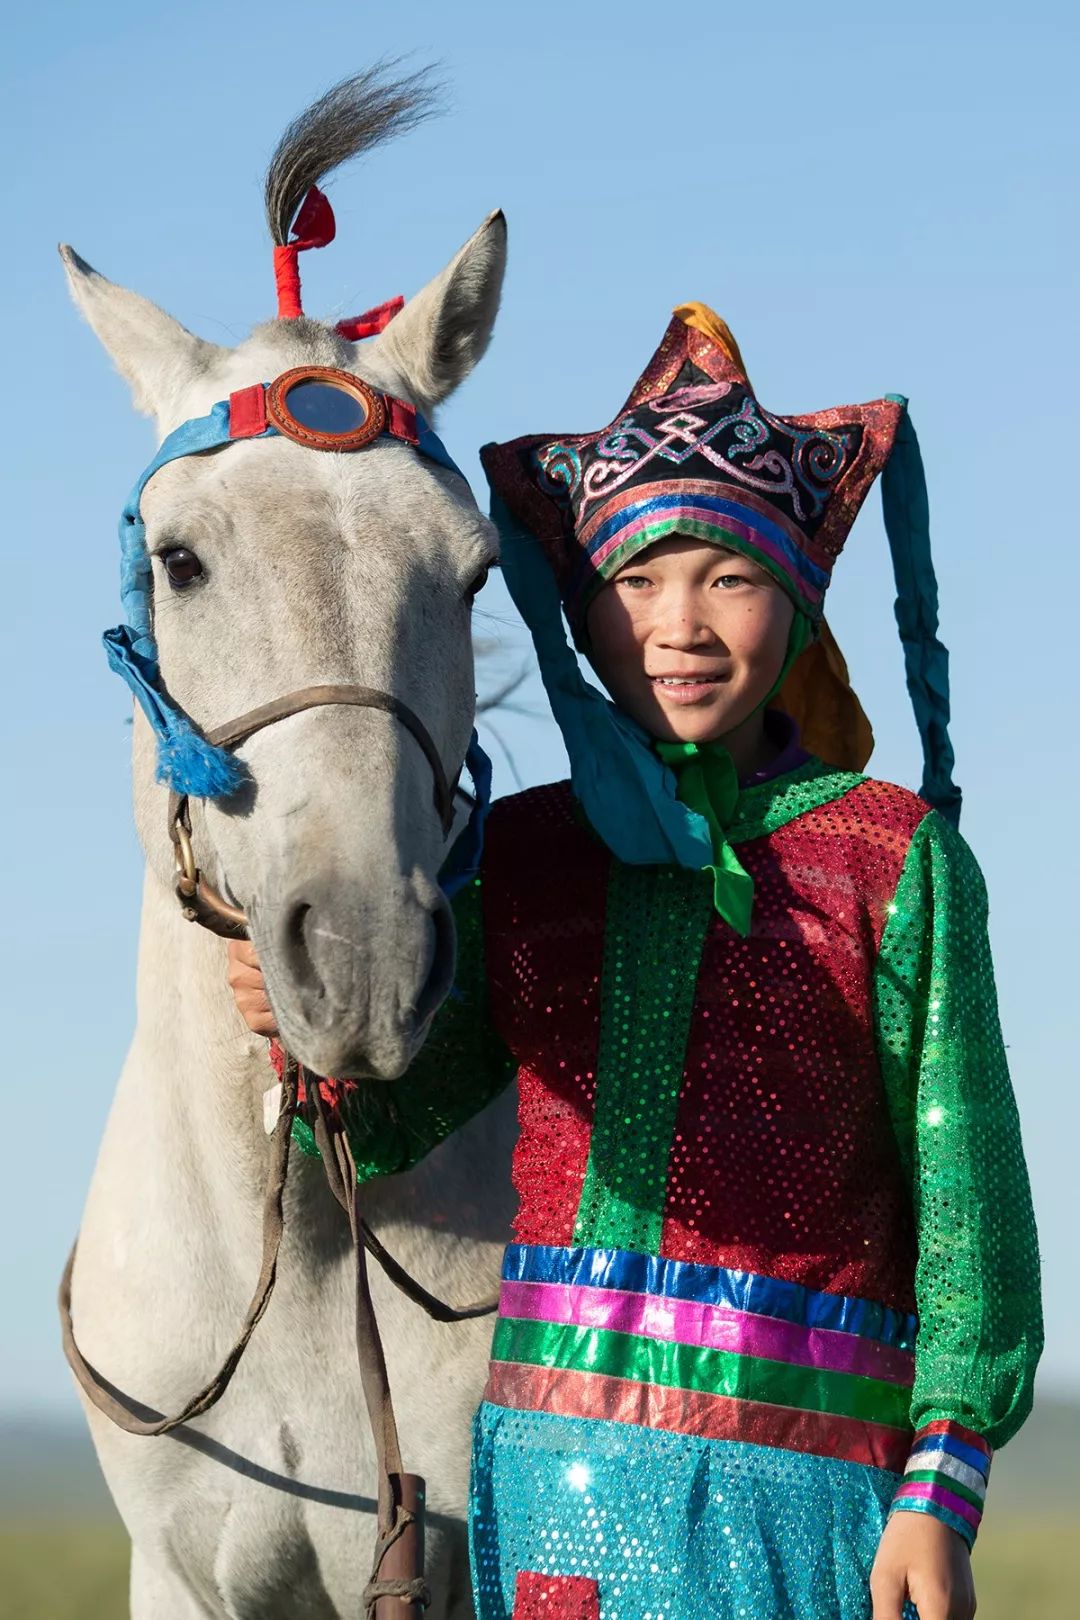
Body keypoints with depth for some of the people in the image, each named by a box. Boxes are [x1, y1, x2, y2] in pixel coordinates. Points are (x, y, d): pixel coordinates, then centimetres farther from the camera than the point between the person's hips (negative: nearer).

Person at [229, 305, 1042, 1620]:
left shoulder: (894, 858, -1)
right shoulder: (519, 854, 9)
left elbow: (965, 1190, -2)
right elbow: (380, 1129, 12)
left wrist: (940, 1490, -8)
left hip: (792, 1488, -3)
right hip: (546, 1463, 3)